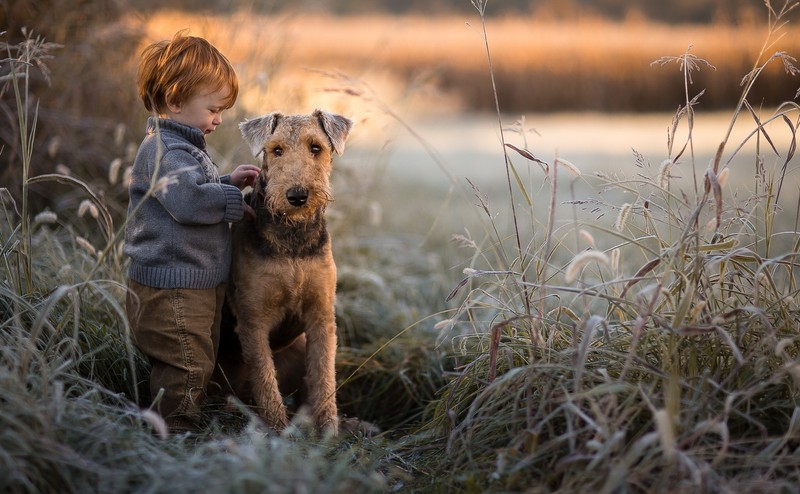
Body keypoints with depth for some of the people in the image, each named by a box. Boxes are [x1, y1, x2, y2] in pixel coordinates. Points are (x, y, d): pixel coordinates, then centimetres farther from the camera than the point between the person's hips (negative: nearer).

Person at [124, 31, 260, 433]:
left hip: (198, 284, 11)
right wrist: (234, 200, -18)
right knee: (186, 369, -6)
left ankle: (181, 436, 30)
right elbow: (188, 200, -33)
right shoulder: (163, 151, -19)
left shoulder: (182, 146, 16)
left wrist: (228, 182, 10)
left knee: (197, 366, 19)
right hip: (172, 290, -11)